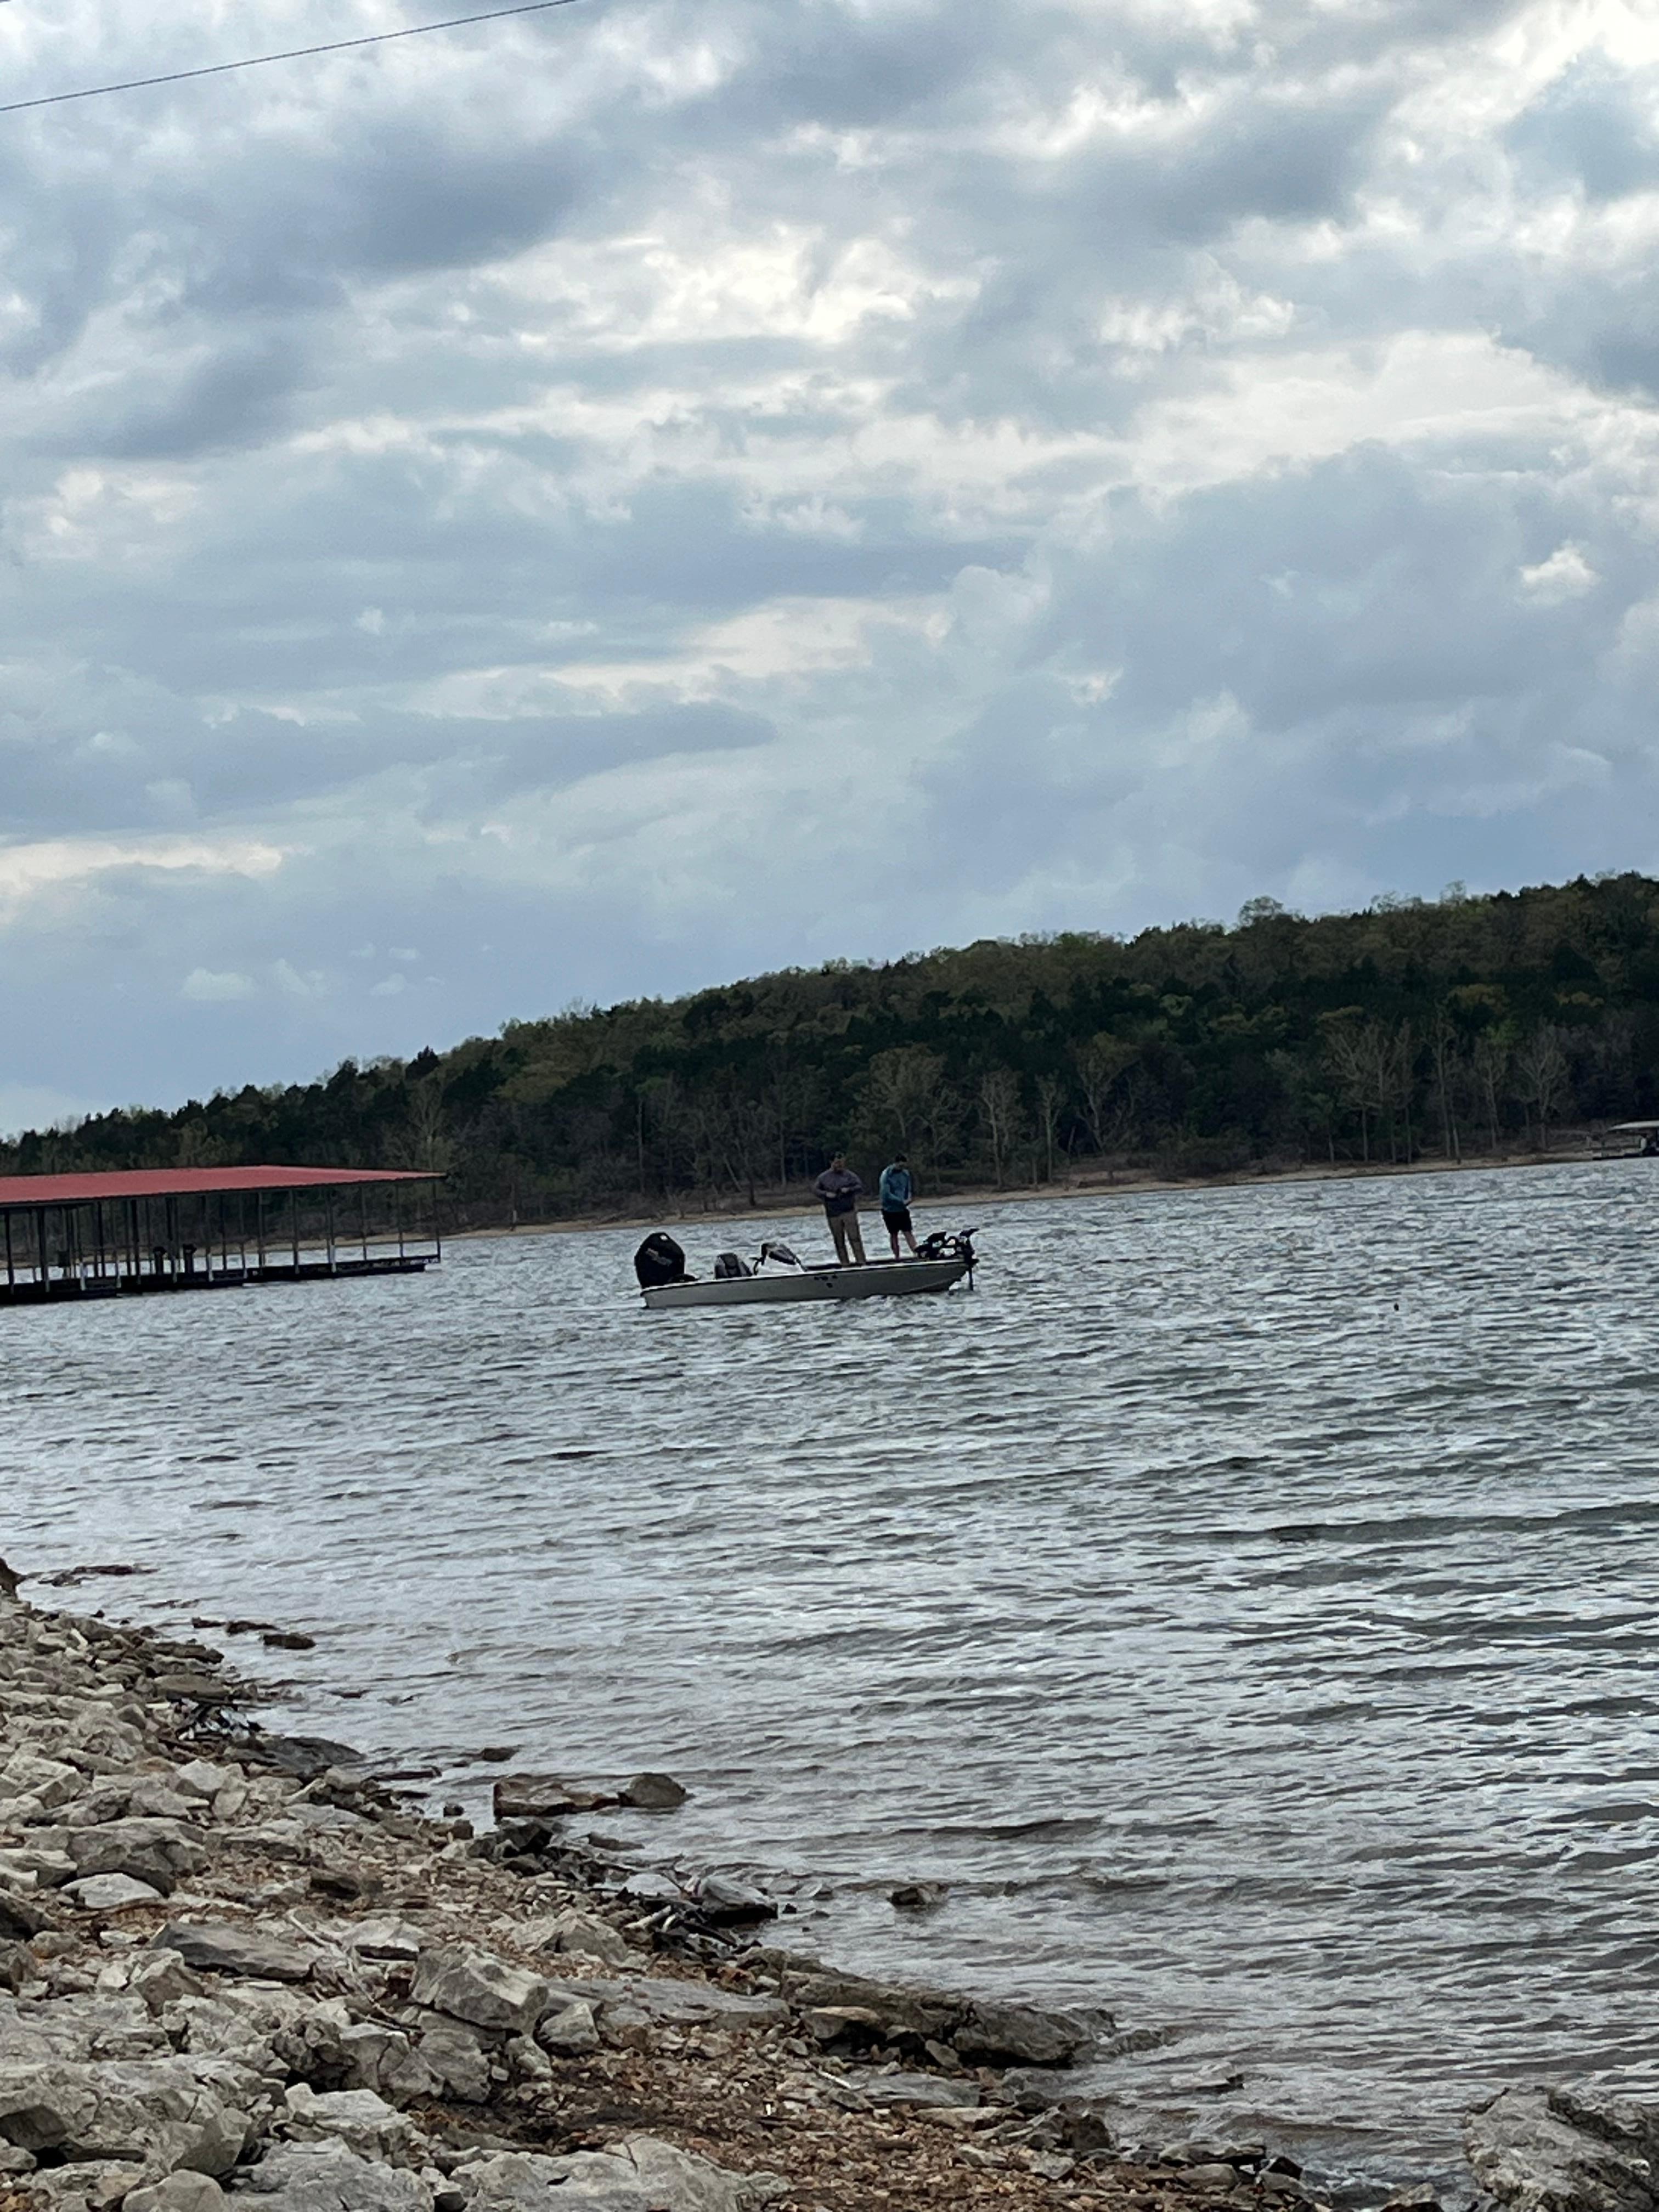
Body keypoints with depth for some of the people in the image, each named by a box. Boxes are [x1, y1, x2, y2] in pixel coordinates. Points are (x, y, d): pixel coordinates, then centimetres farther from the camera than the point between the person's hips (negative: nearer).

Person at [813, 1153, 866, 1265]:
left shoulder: (849, 1175, 4)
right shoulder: (824, 1177, 8)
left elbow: (860, 1187, 2)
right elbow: (816, 1189, 10)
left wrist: (849, 1190, -16)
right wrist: (826, 1194, -8)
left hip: (849, 1212, -2)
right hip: (833, 1214, 2)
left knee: (854, 1237, -9)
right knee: (839, 1241, 3)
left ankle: (861, 1261, -8)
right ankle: (845, 1263, 9)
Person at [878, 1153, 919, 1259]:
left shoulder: (905, 1173, 4)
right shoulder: (887, 1175, -12)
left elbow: (909, 1189, 15)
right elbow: (886, 1194, -17)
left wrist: (908, 1199, -7)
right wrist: (902, 1201, -18)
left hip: (903, 1209, 3)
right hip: (890, 1209, -3)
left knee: (908, 1232, -6)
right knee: (893, 1234, 6)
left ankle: (916, 1253, -15)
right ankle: (896, 1256, 12)